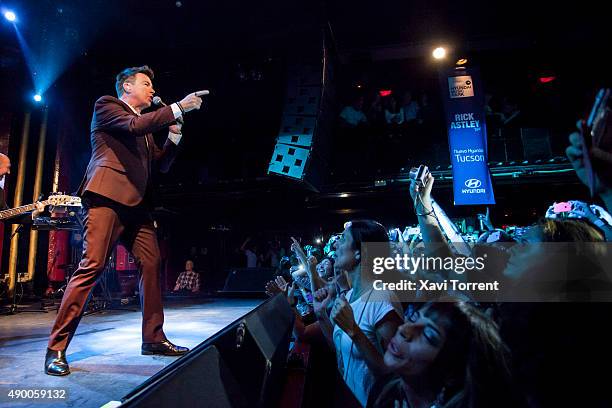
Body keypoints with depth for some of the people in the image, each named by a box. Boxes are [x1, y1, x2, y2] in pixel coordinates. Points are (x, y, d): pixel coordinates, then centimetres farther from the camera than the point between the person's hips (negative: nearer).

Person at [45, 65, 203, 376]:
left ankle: (153, 339, 10)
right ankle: (57, 348, -1)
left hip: (136, 203, 8)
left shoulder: (145, 123, 27)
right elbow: (134, 125, -14)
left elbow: (161, 164, 24)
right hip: (108, 197, -7)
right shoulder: (106, 105, 8)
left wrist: (174, 135, 11)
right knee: (91, 267, -12)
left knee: (151, 265, 2)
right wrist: (177, 109, -13)